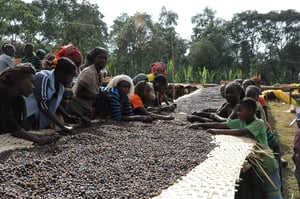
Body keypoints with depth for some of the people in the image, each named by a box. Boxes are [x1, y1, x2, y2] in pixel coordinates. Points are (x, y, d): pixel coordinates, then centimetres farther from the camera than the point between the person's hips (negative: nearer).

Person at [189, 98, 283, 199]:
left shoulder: (258, 123, -20)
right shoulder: (240, 122, -2)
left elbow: (241, 132, -36)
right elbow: (221, 124, -6)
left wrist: (218, 132, -36)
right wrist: (200, 125, -13)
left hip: (267, 166, -6)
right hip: (255, 165, 6)